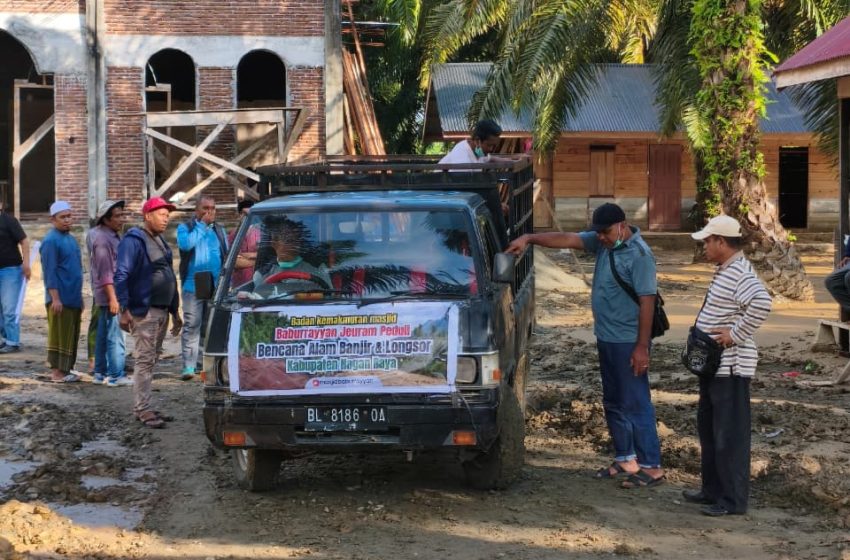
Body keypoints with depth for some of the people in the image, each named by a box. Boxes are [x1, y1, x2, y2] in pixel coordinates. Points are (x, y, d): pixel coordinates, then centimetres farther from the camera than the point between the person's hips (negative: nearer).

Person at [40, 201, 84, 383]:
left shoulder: (71, 239, 16)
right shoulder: (51, 241, -11)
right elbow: (50, 272, -16)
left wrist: (79, 297, 21)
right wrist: (55, 298, -21)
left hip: (73, 299, 8)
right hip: (60, 299, -8)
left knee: (72, 336, 10)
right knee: (60, 335, -5)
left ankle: (65, 370, 17)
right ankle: (57, 372, 0)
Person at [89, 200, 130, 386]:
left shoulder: (113, 236, 15)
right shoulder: (102, 238, -16)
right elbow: (105, 272, -20)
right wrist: (112, 298, -23)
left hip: (108, 295, 10)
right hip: (110, 294, -10)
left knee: (103, 336, 13)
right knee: (115, 336, -8)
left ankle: (100, 373, 19)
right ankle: (116, 376, -7)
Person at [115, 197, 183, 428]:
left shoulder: (160, 242, 18)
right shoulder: (134, 241, -10)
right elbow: (121, 276, -17)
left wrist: (174, 312, 21)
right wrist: (124, 310, -24)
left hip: (161, 311, 9)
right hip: (144, 311, -9)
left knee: (149, 359, 12)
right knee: (145, 359, -9)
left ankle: (142, 407, 18)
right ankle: (143, 410, -7)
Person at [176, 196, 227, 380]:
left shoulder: (219, 230, 15)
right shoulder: (185, 228, 4)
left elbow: (227, 256, 18)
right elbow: (185, 244, -19)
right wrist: (202, 225, -11)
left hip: (216, 287, 4)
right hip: (193, 286, -4)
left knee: (211, 326, 8)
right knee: (191, 326, -7)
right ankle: (189, 366, -9)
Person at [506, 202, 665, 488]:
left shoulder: (639, 255, -18)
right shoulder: (603, 243, 6)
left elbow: (647, 301, -20)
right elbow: (567, 239, 2)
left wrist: (642, 347, -21)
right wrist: (530, 238, -12)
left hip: (628, 343, -9)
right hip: (606, 339, 9)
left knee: (636, 404, -6)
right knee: (613, 403, 15)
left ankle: (651, 467, -1)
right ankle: (625, 459, 26)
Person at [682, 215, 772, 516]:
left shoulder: (740, 274, -20)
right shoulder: (724, 270, 12)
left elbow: (762, 303, -37)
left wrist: (737, 334, -28)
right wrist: (700, 338, 13)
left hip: (730, 367, -11)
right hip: (712, 364, 11)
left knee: (730, 433, -4)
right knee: (708, 428, 18)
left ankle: (734, 499, 3)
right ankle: (713, 489, 29)